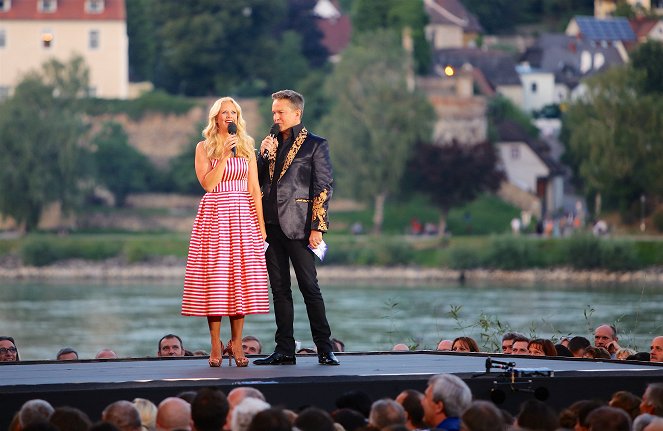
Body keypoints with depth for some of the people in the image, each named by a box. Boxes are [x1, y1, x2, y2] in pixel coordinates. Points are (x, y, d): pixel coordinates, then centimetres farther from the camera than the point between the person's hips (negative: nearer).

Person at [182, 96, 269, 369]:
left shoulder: (247, 148, 12)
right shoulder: (204, 148, 5)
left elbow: (254, 189, 8)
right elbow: (208, 183, -8)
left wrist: (261, 224, 1)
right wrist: (225, 155, -13)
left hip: (243, 214, 2)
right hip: (214, 214, -2)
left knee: (242, 277, -3)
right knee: (214, 277, -5)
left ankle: (236, 343, 3)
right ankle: (216, 345, 0)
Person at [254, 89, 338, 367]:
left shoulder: (315, 145, 0)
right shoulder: (271, 144, 18)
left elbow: (323, 188, -5)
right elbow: (259, 183, 17)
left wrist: (317, 227, -12)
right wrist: (264, 156, 1)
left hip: (297, 226, -6)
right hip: (271, 225, 6)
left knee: (309, 287, -6)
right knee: (279, 289, 6)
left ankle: (324, 349, -3)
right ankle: (284, 351, 9)